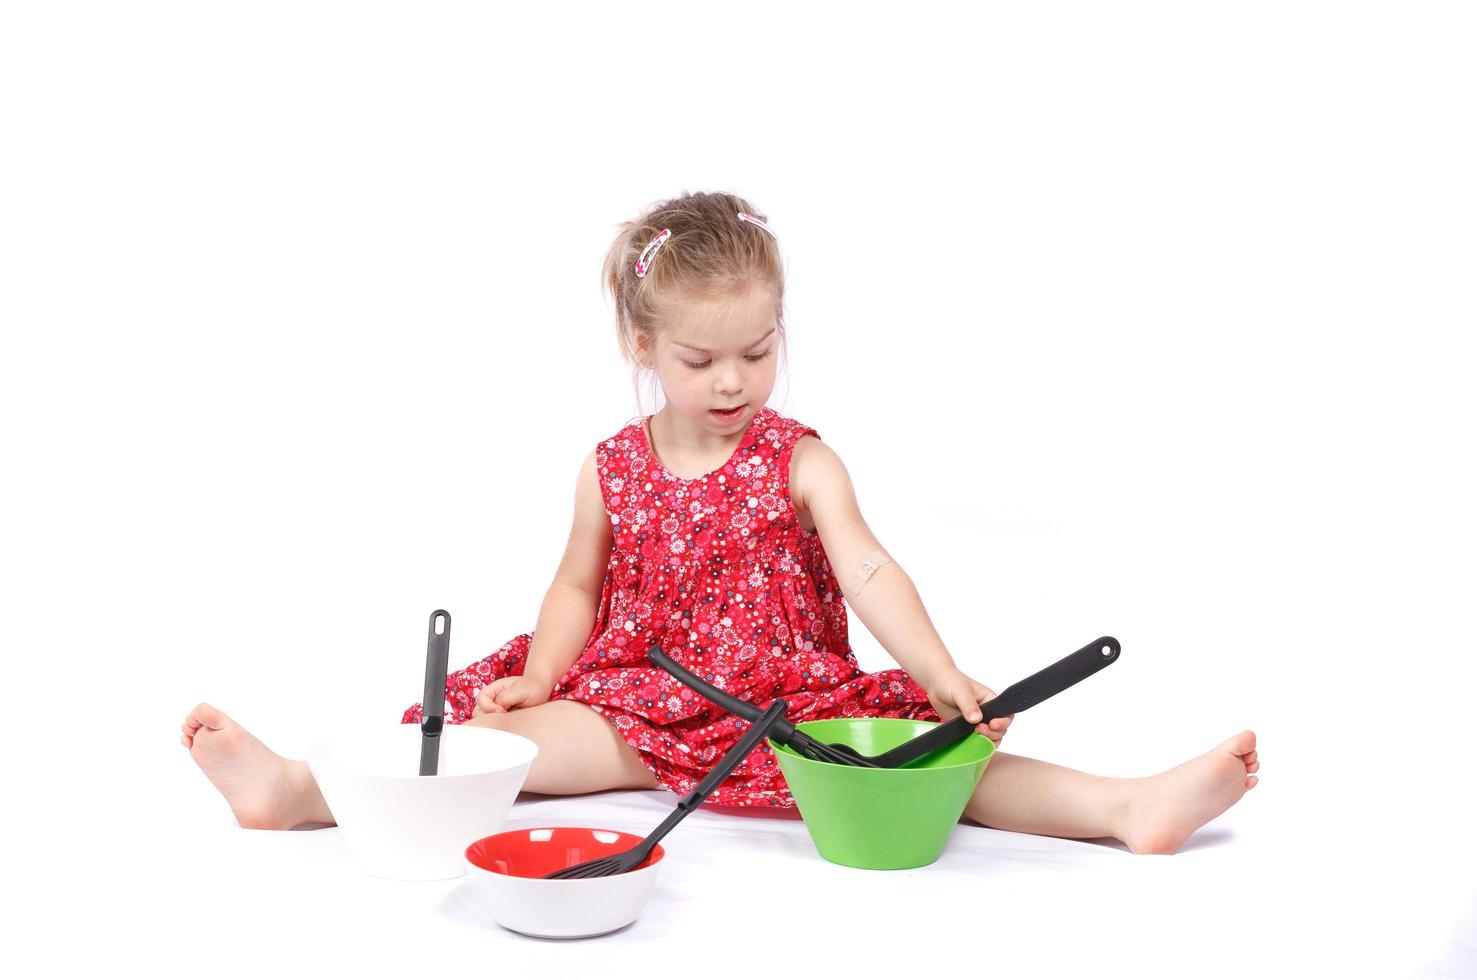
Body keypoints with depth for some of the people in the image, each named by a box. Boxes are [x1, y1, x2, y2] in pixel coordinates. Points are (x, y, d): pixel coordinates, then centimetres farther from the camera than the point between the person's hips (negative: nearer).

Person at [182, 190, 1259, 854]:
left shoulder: (799, 461, -2)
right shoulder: (613, 468, 5)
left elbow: (868, 571, -13)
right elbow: (579, 588, 10)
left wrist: (941, 676, -28)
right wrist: (536, 680, -7)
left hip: (789, 697, -1)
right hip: (644, 695, 1)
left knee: (923, 750, -22)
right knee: (554, 731, -23)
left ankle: (1130, 805, -34)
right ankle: (300, 787, -32)